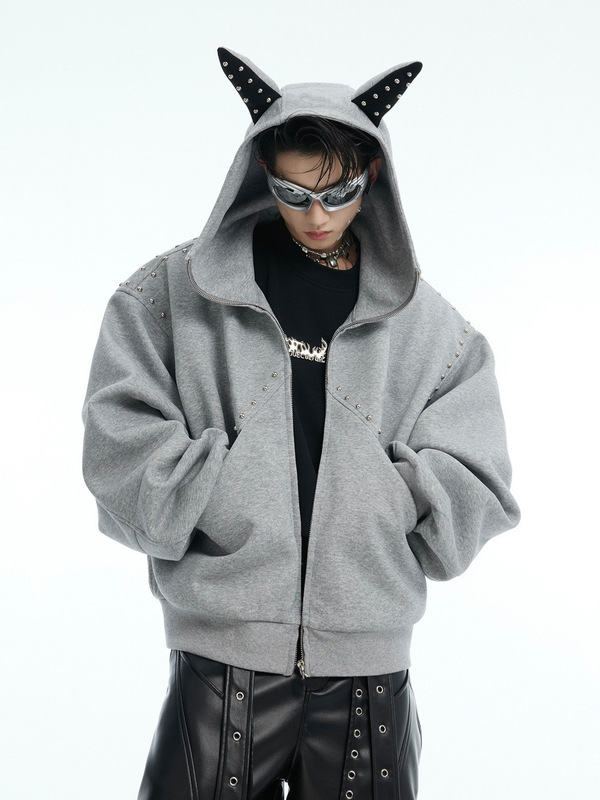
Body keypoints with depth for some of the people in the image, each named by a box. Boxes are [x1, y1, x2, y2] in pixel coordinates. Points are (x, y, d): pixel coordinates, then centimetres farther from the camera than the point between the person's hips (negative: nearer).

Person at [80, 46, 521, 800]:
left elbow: (474, 489, 2)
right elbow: (121, 455, -4)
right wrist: (235, 497, -12)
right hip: (223, 659, -1)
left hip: (367, 664, 2)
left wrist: (367, 509, -10)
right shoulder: (178, 291, 1)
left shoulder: (426, 323, 4)